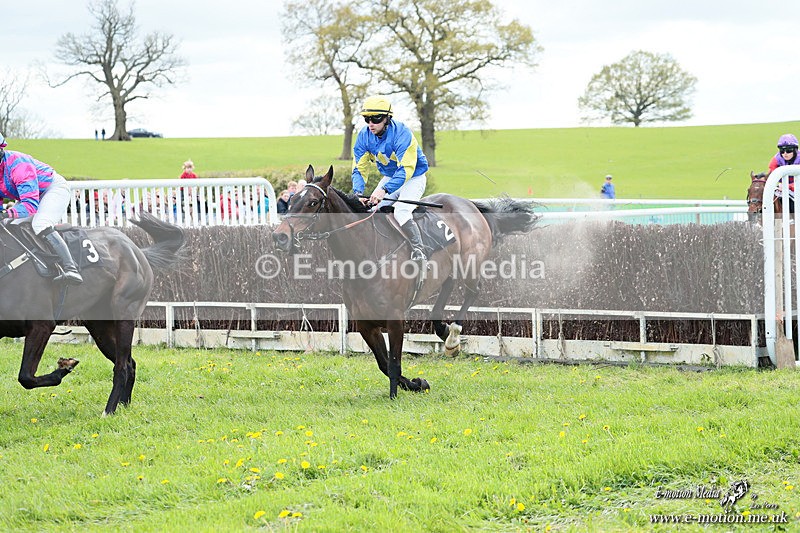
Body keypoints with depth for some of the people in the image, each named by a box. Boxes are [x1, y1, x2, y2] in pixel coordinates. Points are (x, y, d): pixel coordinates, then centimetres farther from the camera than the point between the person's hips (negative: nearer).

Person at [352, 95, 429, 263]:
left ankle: (419, 252, -23)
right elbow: (359, 168, -8)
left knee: (401, 212, -28)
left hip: (413, 177, -7)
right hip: (390, 177, 7)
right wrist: (358, 192, -26)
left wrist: (385, 190, -45)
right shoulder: (364, 135, -11)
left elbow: (406, 169, -34)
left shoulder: (402, 133, -29)